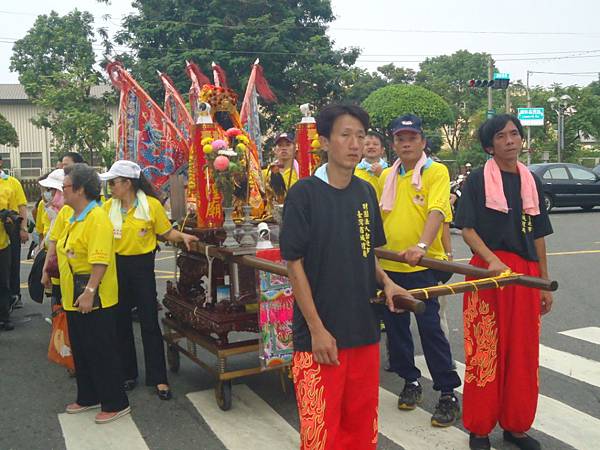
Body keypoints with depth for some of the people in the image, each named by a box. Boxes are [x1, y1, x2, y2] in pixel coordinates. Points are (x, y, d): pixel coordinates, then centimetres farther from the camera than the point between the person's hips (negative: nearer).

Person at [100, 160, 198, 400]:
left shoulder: (151, 204, -9)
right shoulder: (108, 206, 0)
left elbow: (167, 231, -4)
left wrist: (183, 236, -20)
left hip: (142, 265, -3)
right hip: (116, 265, 4)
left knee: (149, 323, 0)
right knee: (121, 322, 13)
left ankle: (159, 378, 9)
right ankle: (128, 373, 29)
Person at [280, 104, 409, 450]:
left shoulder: (366, 192, 6)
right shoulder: (304, 193, -10)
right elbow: (295, 264, -10)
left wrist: (385, 282, -2)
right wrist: (317, 329, -13)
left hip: (365, 329, 5)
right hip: (320, 334, -5)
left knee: (361, 422, 15)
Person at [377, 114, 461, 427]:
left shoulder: (436, 172, -6)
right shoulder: (386, 176, 11)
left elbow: (437, 212, -19)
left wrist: (422, 246, -33)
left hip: (422, 265, -5)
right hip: (389, 265, 6)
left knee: (430, 328, -4)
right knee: (395, 325, 12)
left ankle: (448, 393, 8)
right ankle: (411, 381, 29)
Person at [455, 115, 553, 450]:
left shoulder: (531, 181, 12)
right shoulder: (478, 180, -1)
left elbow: (538, 236, 14)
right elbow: (467, 229, -6)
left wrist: (546, 283, 13)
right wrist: (492, 260, -22)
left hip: (525, 272, 4)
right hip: (488, 270, -4)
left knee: (523, 352, 8)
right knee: (485, 351, 0)